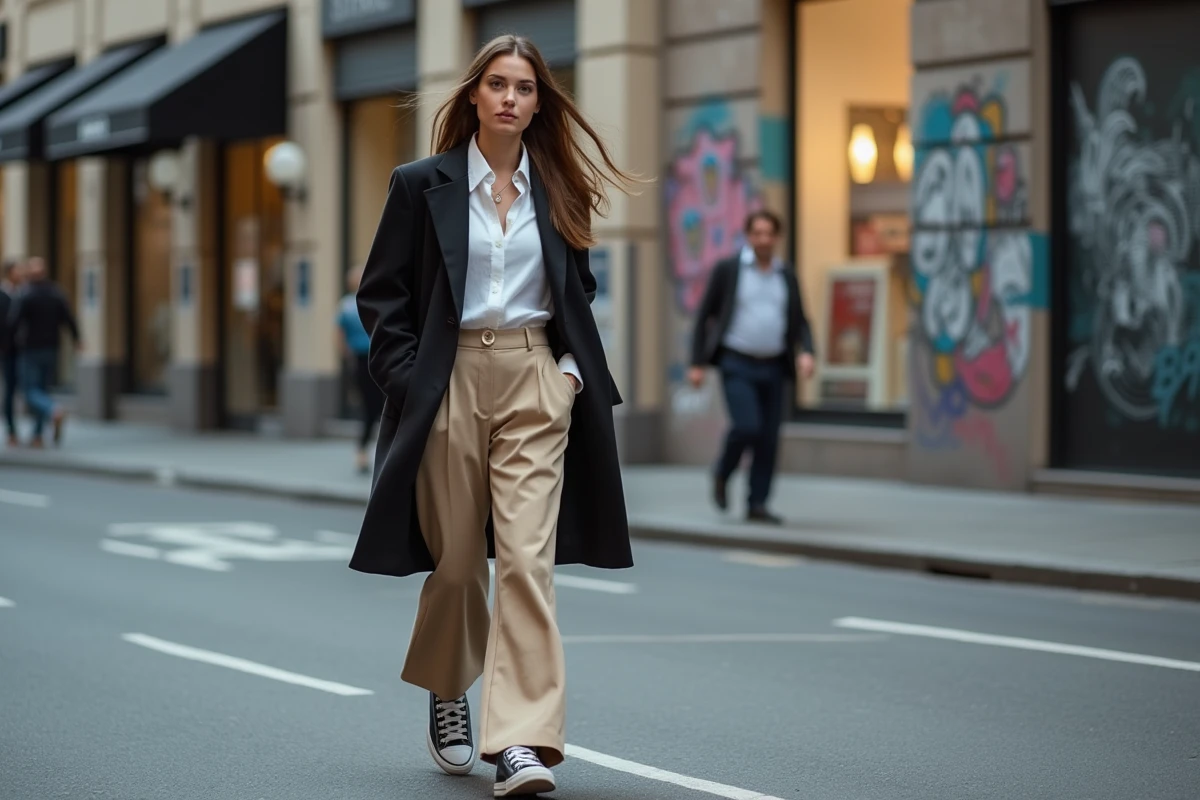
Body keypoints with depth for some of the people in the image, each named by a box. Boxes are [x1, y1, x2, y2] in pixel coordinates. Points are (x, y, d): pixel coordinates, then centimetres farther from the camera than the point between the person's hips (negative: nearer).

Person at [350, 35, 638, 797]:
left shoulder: (557, 190, 8)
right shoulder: (424, 184, 1)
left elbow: (579, 290, 20)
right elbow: (382, 293, 3)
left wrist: (572, 363, 6)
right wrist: (407, 379, -6)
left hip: (535, 382, 1)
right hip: (452, 383, -1)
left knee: (527, 557, -11)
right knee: (456, 559, 9)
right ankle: (447, 698, 36)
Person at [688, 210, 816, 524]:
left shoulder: (787, 275, 10)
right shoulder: (727, 270, 0)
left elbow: (799, 322, 13)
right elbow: (704, 316, 2)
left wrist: (806, 352, -7)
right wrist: (697, 363, -3)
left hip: (773, 368, 4)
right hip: (737, 365, -4)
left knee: (769, 438, 1)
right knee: (747, 427, -18)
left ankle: (757, 504, 10)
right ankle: (722, 474, 11)